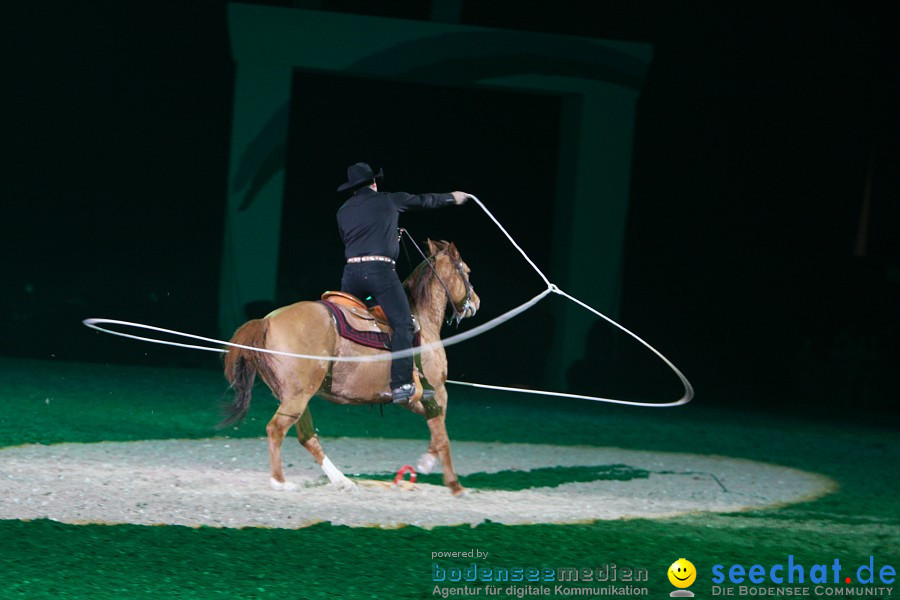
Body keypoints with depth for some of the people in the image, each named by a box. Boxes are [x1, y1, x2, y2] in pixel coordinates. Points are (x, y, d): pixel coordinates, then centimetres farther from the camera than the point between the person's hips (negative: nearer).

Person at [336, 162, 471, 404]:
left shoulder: (343, 211, 17)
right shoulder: (390, 201, 11)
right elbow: (424, 201, 25)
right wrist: (452, 197, 42)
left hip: (352, 270, 4)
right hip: (381, 270, -4)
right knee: (403, 325, -7)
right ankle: (401, 384, -20)